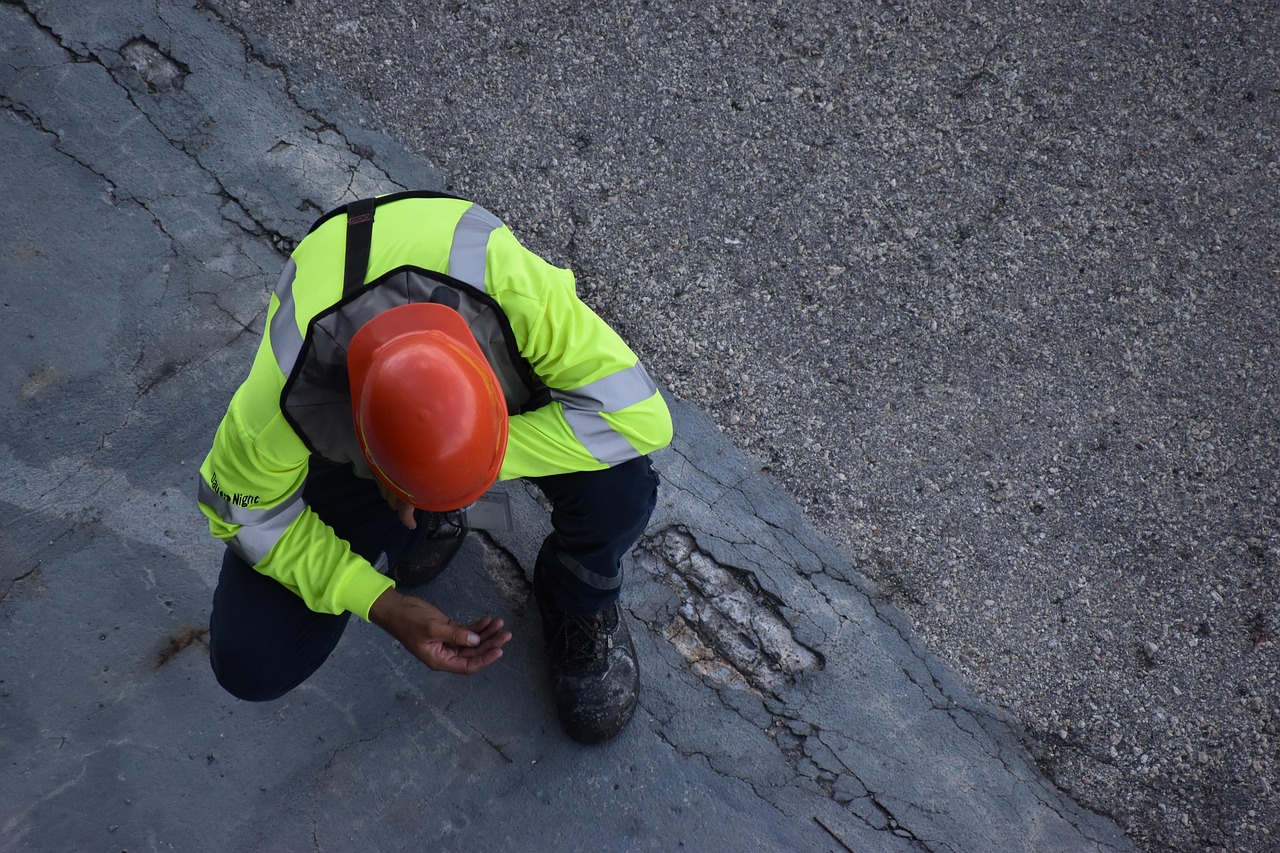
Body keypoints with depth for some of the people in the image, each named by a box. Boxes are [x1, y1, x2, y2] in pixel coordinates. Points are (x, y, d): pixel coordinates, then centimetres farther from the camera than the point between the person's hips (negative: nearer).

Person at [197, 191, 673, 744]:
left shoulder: (510, 284, -43)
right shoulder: (286, 395, -39)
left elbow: (639, 414, -38)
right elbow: (245, 511, -18)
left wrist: (479, 456, -42)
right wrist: (382, 604, -26)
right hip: (345, 450, 1)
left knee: (618, 492, -35)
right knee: (253, 666, -12)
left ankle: (580, 598, 3)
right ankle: (407, 532, 13)